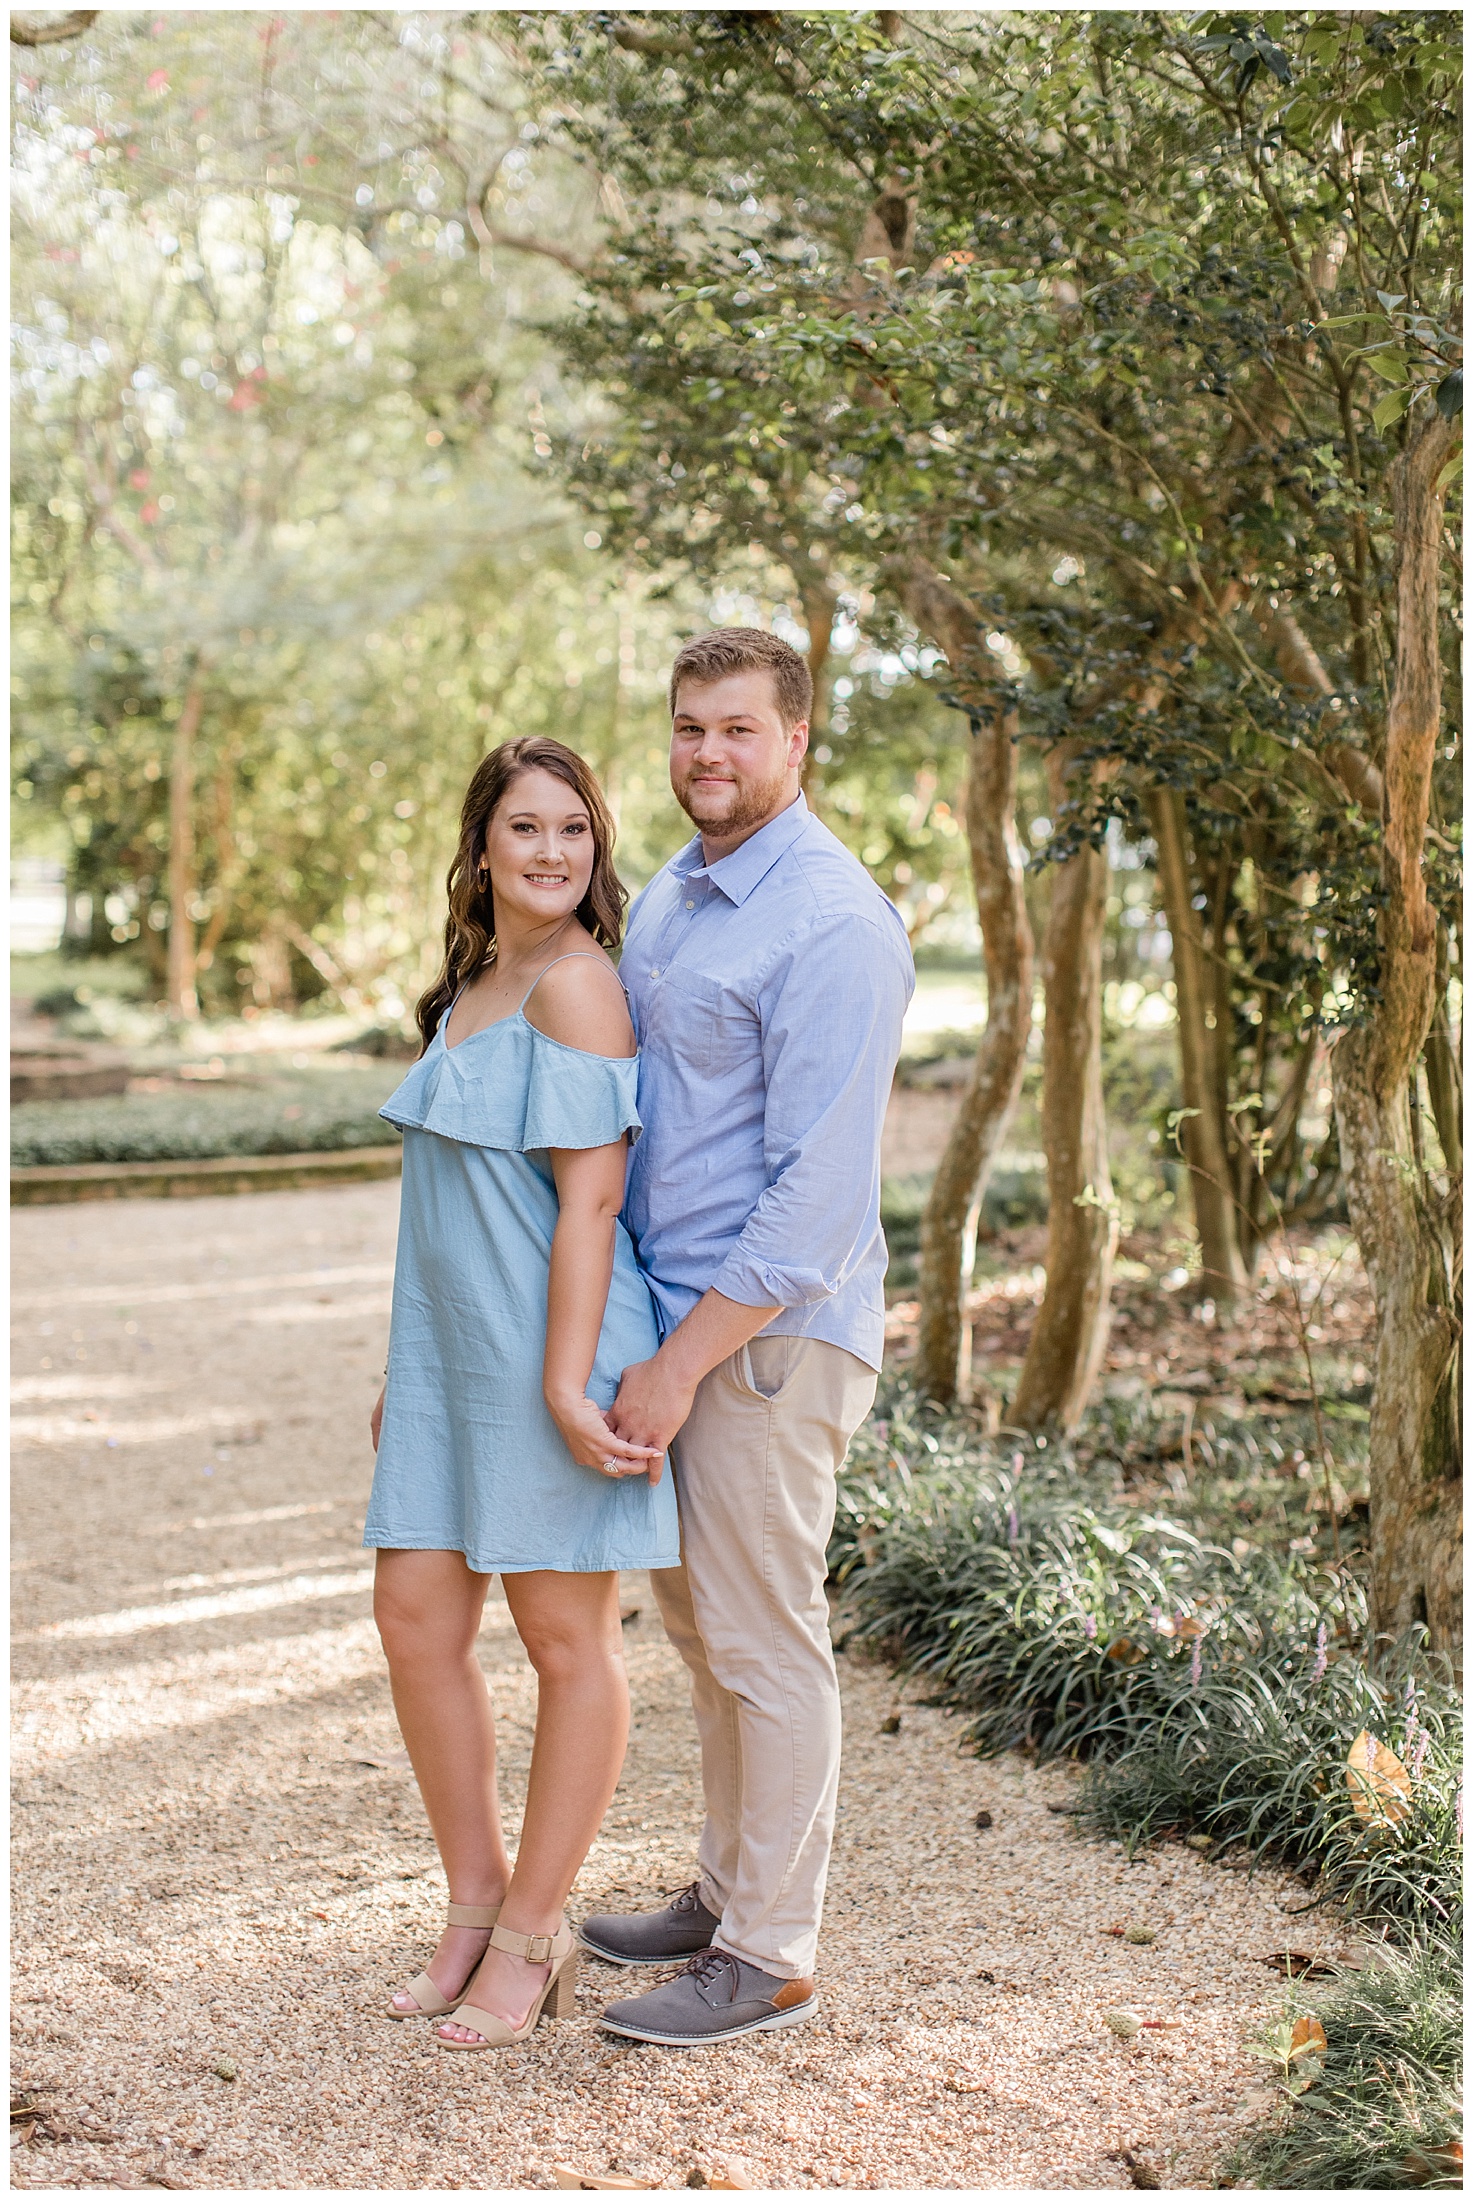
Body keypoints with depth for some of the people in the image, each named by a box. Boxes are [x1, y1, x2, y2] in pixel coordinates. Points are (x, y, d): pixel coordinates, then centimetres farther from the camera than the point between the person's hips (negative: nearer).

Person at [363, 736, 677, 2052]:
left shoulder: (577, 981, -12)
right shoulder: (468, 987, 15)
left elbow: (588, 1197, -17)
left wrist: (565, 1386, -20)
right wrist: (411, 1368, 20)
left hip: (553, 1350, -8)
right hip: (452, 1350, 8)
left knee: (566, 1636, 4)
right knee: (415, 1616, 8)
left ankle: (531, 1937, 15)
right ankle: (476, 1901, 23)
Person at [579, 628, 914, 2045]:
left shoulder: (832, 927, -18)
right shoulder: (667, 899, 12)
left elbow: (816, 1191, -22)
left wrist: (683, 1365, -21)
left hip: (770, 1333, -9)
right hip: (677, 1312, 9)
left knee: (763, 1640, 0)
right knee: (699, 1623, 18)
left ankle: (769, 1958, 13)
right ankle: (728, 1891, 33)